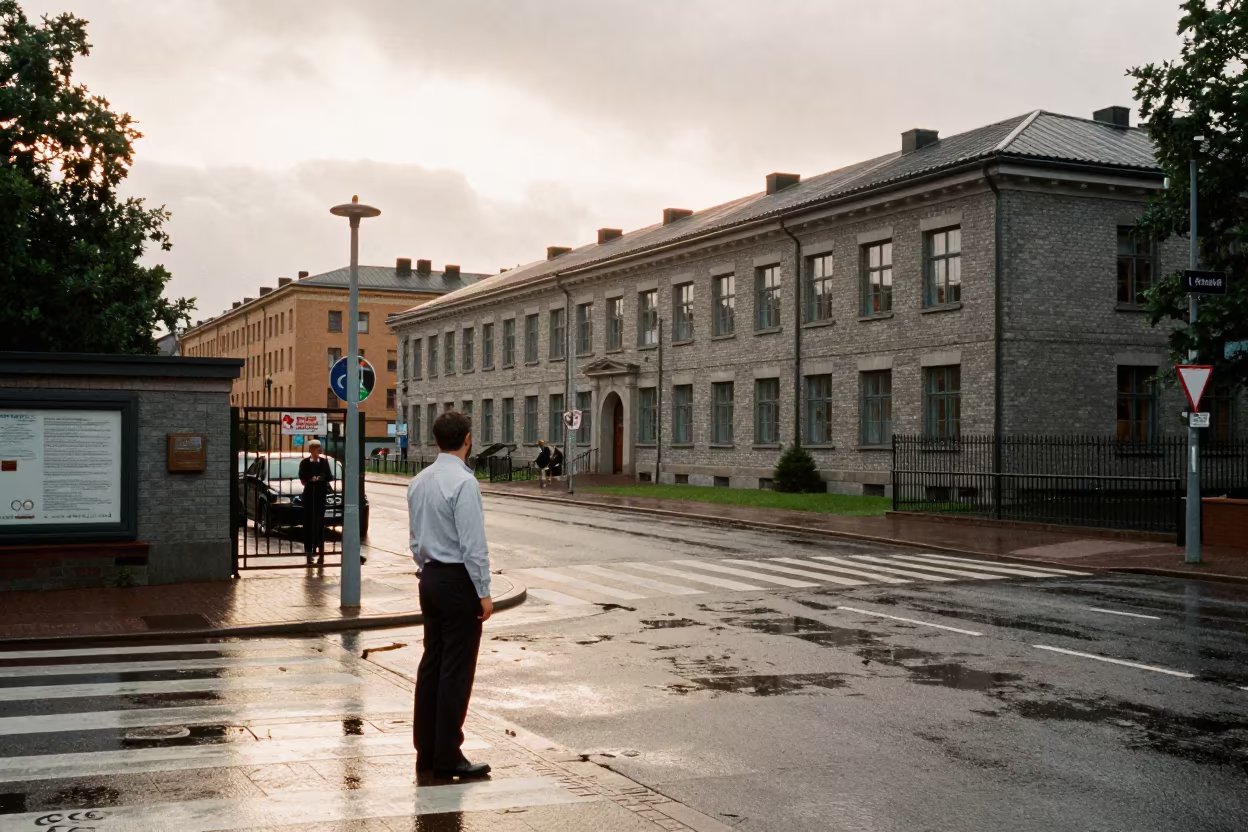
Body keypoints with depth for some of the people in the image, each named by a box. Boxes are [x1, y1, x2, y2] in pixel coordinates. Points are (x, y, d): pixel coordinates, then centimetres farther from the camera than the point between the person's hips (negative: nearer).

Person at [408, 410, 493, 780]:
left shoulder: (418, 482, 9)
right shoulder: (464, 482, -17)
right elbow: (473, 545, -19)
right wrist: (484, 593, -14)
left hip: (430, 577, 9)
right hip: (459, 579, -8)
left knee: (432, 662, 12)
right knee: (456, 669, -2)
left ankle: (426, 751, 19)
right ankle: (447, 756, 3)